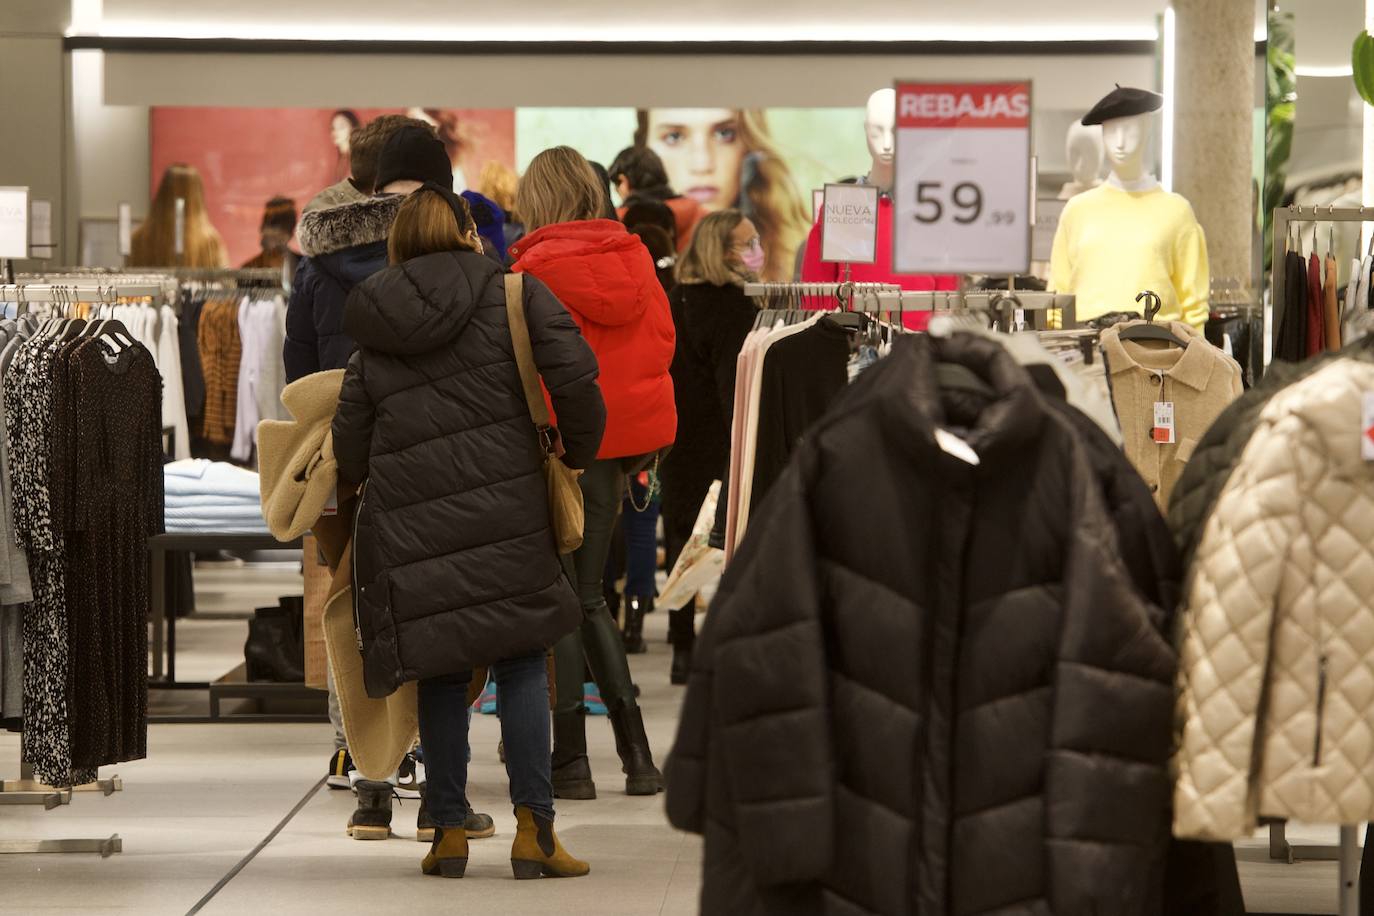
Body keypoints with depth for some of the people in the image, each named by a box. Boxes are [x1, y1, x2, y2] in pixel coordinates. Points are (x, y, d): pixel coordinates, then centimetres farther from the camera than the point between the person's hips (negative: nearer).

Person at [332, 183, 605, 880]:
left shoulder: (374, 342, 10)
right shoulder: (515, 294, 2)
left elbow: (348, 458, 9)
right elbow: (575, 378, -11)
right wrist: (578, 453, 5)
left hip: (411, 528, 2)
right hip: (507, 519, -2)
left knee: (442, 676, 11)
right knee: (522, 665, 5)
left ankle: (449, 832, 11)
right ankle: (533, 830, 0)